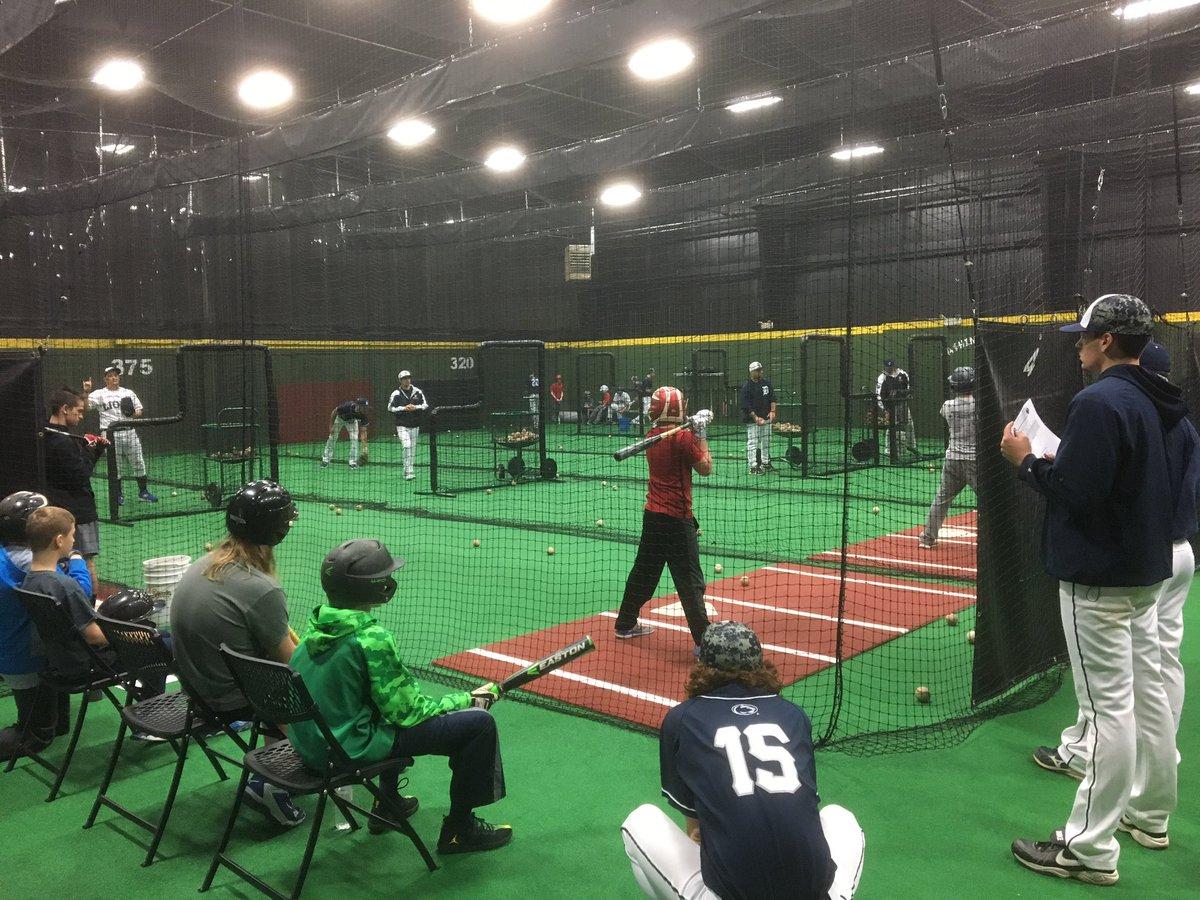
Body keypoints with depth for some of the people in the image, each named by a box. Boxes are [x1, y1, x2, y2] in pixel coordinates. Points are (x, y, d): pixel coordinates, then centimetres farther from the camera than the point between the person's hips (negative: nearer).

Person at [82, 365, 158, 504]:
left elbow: (140, 412, 14)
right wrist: (86, 391, -26)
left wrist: (133, 415, -7)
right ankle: (118, 494, 16)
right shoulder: (99, 394, 3)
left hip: (129, 432, 3)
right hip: (110, 434, -2)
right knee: (115, 466, 4)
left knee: (138, 462, 3)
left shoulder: (128, 393, 13)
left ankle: (143, 491, 14)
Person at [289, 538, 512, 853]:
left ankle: (387, 803, 43)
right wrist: (468, 699, -3)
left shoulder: (318, 624, 2)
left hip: (308, 744, 9)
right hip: (350, 750, -9)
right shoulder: (372, 638, -23)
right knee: (479, 722, -7)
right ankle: (459, 829, 8)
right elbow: (408, 712, -17)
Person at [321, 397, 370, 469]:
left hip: (352, 421, 2)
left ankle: (353, 462, -4)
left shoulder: (363, 415, -33)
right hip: (340, 417, -2)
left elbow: (363, 431, -26)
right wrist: (331, 426, -19)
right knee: (332, 437, 0)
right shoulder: (347, 406, -43)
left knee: (354, 439, -12)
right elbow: (334, 412, -22)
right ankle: (325, 460, 11)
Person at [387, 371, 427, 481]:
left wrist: (415, 407, -13)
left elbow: (426, 405, 5)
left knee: (413, 449, 10)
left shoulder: (418, 391, 5)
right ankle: (408, 472, -18)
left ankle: (408, 471, 24)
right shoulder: (396, 394, -3)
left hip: (415, 425, 4)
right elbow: (390, 408, -5)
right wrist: (404, 408, -16)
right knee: (407, 446, -19)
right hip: (402, 425, -4)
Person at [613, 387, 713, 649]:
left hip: (652, 514, 8)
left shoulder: (652, 435, 8)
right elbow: (705, 469, -8)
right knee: (690, 580, -7)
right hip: (677, 518, -8)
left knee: (644, 570, 21)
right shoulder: (683, 437, -14)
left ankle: (625, 624, 33)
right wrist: (701, 435, -4)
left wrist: (694, 428, 9)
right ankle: (704, 641, -7)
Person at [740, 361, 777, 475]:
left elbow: (772, 398, 10)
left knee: (766, 441, 13)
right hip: (752, 420, -6)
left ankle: (765, 463, 25)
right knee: (752, 442, -7)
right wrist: (756, 418, -20)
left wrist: (772, 411, -5)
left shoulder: (766, 383, 7)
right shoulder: (747, 387, -11)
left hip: (766, 418, 6)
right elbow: (746, 406, -14)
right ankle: (753, 467, -6)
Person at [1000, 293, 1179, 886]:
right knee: (1147, 692, 18)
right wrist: (1052, 460, 13)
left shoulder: (1099, 402, -20)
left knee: (1107, 707, -6)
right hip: (1144, 570, 10)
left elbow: (1075, 492, -24)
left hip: (1099, 577, -10)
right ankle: (1149, 812, 33)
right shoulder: (1151, 401, 12)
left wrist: (1026, 461, -10)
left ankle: (1090, 848, 2)